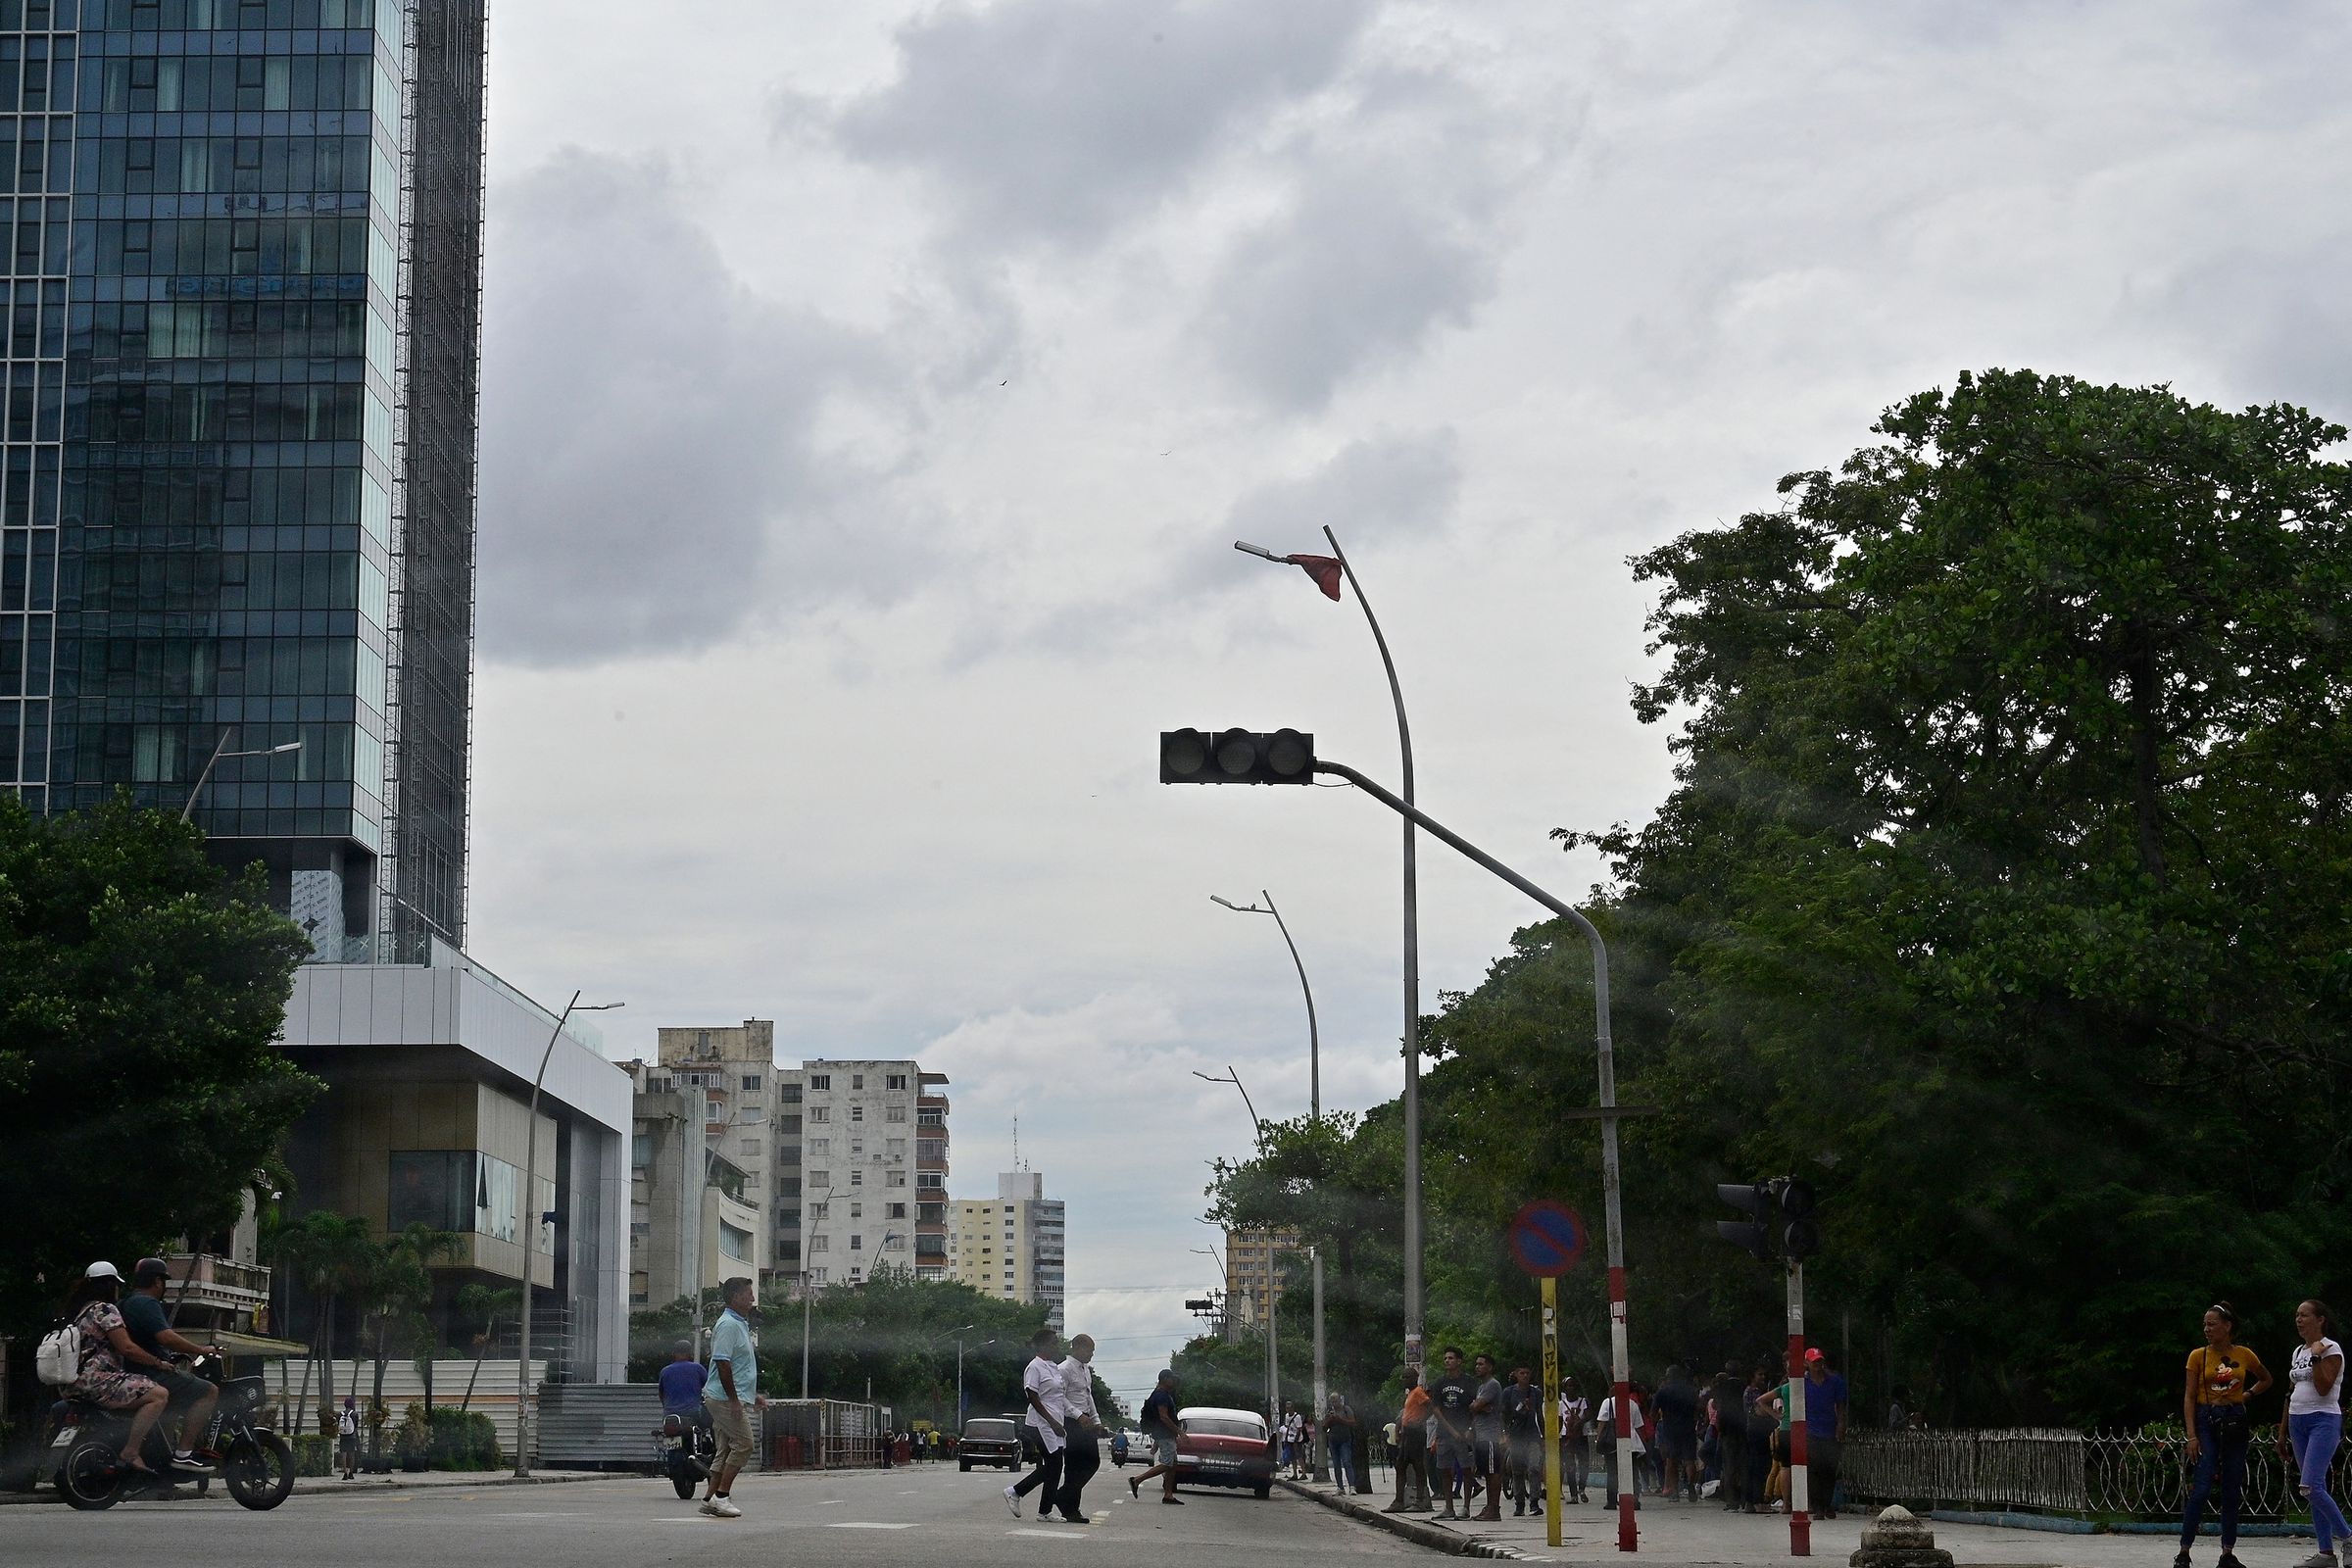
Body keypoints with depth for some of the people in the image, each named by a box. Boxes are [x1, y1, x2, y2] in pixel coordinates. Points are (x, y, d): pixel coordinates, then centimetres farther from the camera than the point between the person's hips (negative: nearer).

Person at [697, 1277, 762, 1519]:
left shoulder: (740, 1324, 19)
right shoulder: (728, 1325, -14)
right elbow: (722, 1363, -21)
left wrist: (753, 1395, 27)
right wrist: (734, 1399, -22)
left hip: (731, 1399, 10)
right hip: (725, 1398, -10)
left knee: (725, 1449, 9)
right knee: (744, 1444, -11)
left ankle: (710, 1499, 10)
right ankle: (721, 1496, -9)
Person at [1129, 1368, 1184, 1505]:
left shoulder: (1165, 1394, 18)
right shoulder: (1161, 1395, -15)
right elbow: (1164, 1417, -22)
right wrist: (1178, 1431, -20)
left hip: (1167, 1434, 11)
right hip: (1164, 1434, -11)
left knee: (1172, 1465, 8)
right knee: (1166, 1464, -13)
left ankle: (1168, 1495, 6)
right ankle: (1136, 1480, -11)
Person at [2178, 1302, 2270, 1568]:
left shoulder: (2244, 1355, 5)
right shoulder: (2198, 1355, -1)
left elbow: (2266, 1379, 24)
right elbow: (2189, 1397, -3)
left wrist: (2247, 1394, 5)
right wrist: (2192, 1436, -11)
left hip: (2235, 1423, 3)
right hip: (2207, 1421, -3)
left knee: (2232, 1490, 5)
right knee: (2201, 1489, -11)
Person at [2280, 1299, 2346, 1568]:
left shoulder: (2331, 1349, -6)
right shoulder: (2299, 1352, 17)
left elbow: (2323, 1388, -18)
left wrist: (2316, 1356, -17)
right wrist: (2283, 1433, 20)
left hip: (2324, 1420, -8)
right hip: (2298, 1422, 8)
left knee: (2311, 1487, -19)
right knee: (2315, 1489, 6)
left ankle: (2346, 1537, -5)